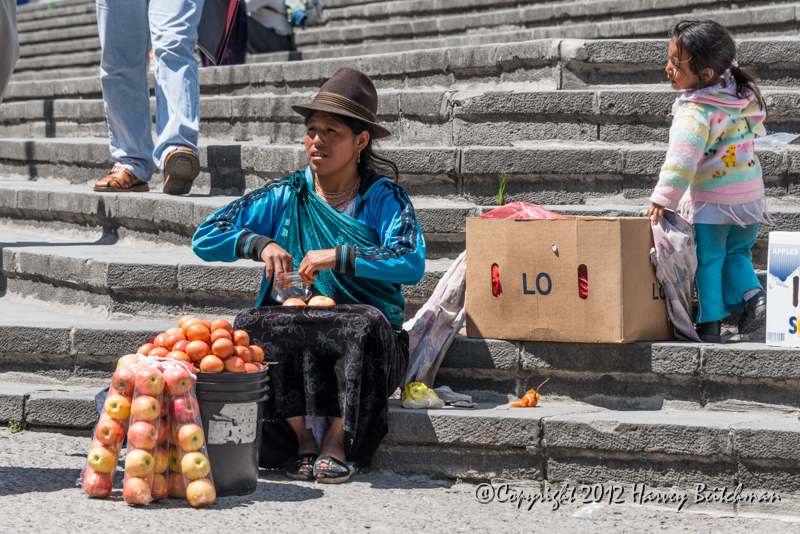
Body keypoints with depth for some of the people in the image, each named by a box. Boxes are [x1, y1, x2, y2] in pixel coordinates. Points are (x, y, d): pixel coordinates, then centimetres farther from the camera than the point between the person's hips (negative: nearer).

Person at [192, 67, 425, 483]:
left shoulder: (384, 199, 2)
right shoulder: (284, 198, 9)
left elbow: (412, 264, -16)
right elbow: (205, 238, 4)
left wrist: (339, 256, -26)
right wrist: (260, 243, -14)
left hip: (364, 354, -2)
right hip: (293, 345, 2)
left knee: (367, 323, -35)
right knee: (255, 324, -29)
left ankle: (337, 442, -25)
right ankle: (302, 440, -23)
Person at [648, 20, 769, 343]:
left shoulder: (696, 113, -23)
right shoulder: (741, 95, 1)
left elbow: (682, 158, -30)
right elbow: (756, 126, 20)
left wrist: (664, 198, -29)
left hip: (713, 200, -7)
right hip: (751, 194, 7)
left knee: (708, 260, 5)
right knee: (736, 253, 21)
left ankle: (709, 325, 6)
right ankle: (750, 294, -1)